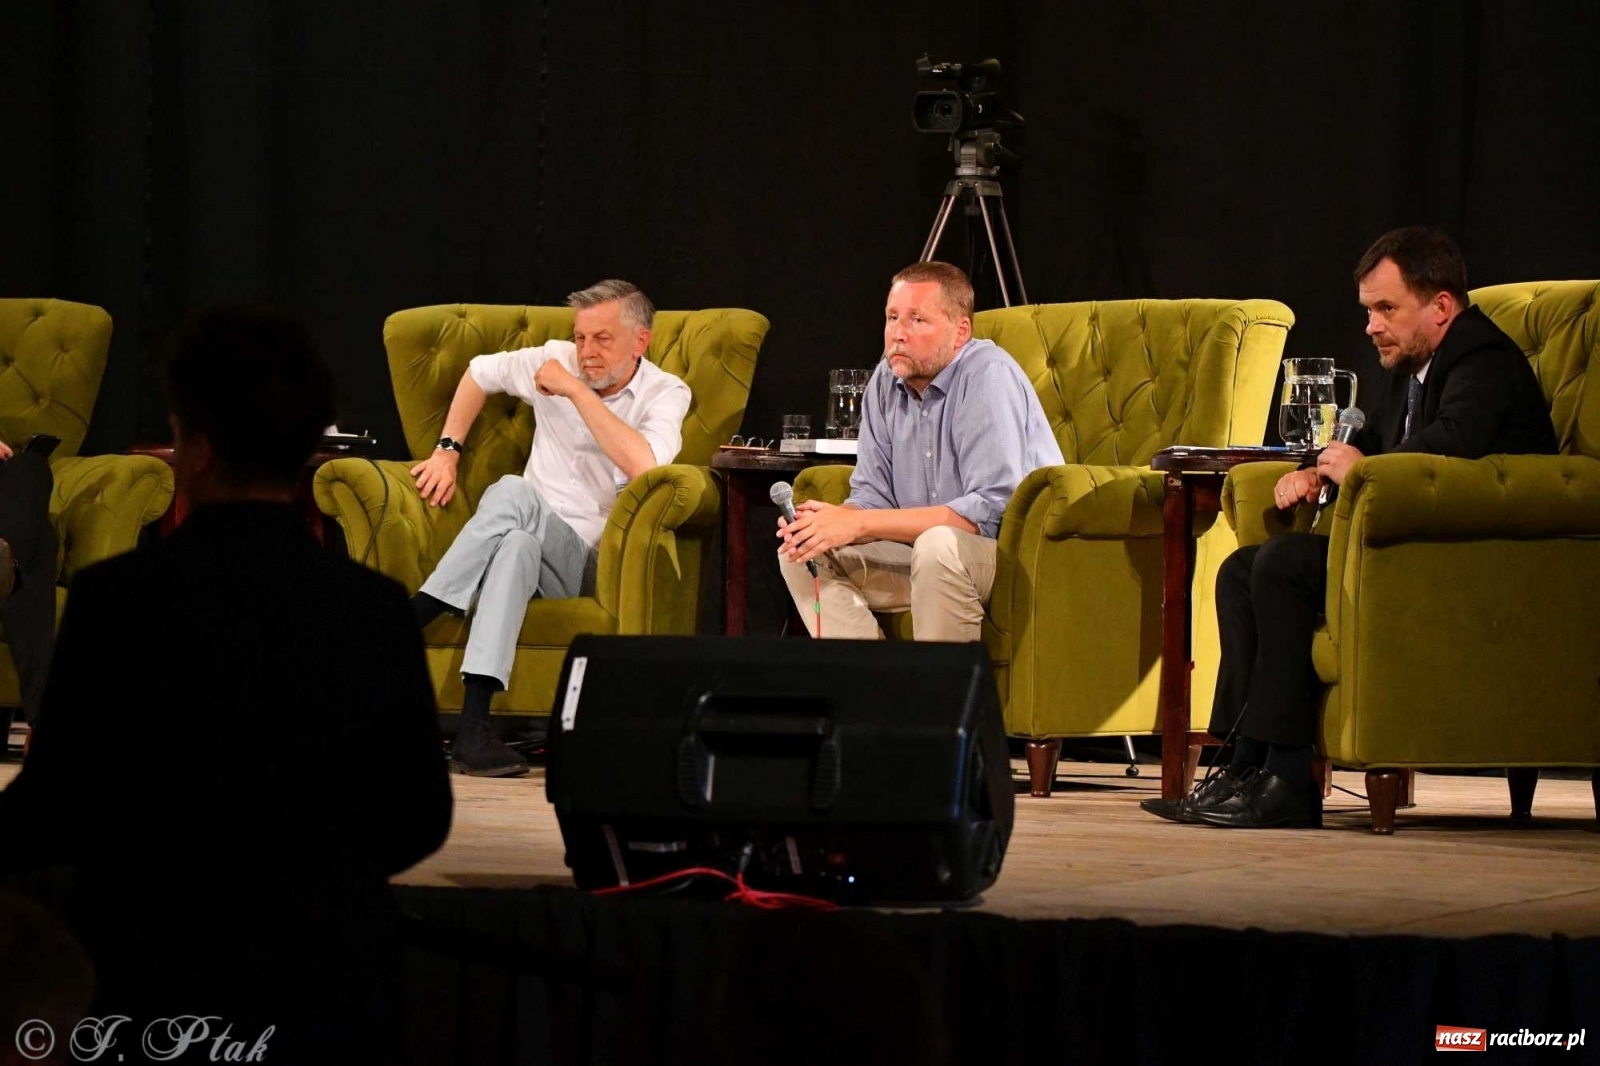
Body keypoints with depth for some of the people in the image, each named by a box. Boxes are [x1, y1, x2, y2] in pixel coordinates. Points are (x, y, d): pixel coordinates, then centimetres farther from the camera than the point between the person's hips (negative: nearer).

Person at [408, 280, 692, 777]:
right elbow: (479, 372, 29)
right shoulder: (556, 361, 9)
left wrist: (576, 392, -18)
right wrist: (447, 451, 18)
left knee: (512, 493, -36)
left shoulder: (666, 394, -1)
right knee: (517, 545, -39)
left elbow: (643, 465, -23)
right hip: (531, 536, 3)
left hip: (585, 560, -3)